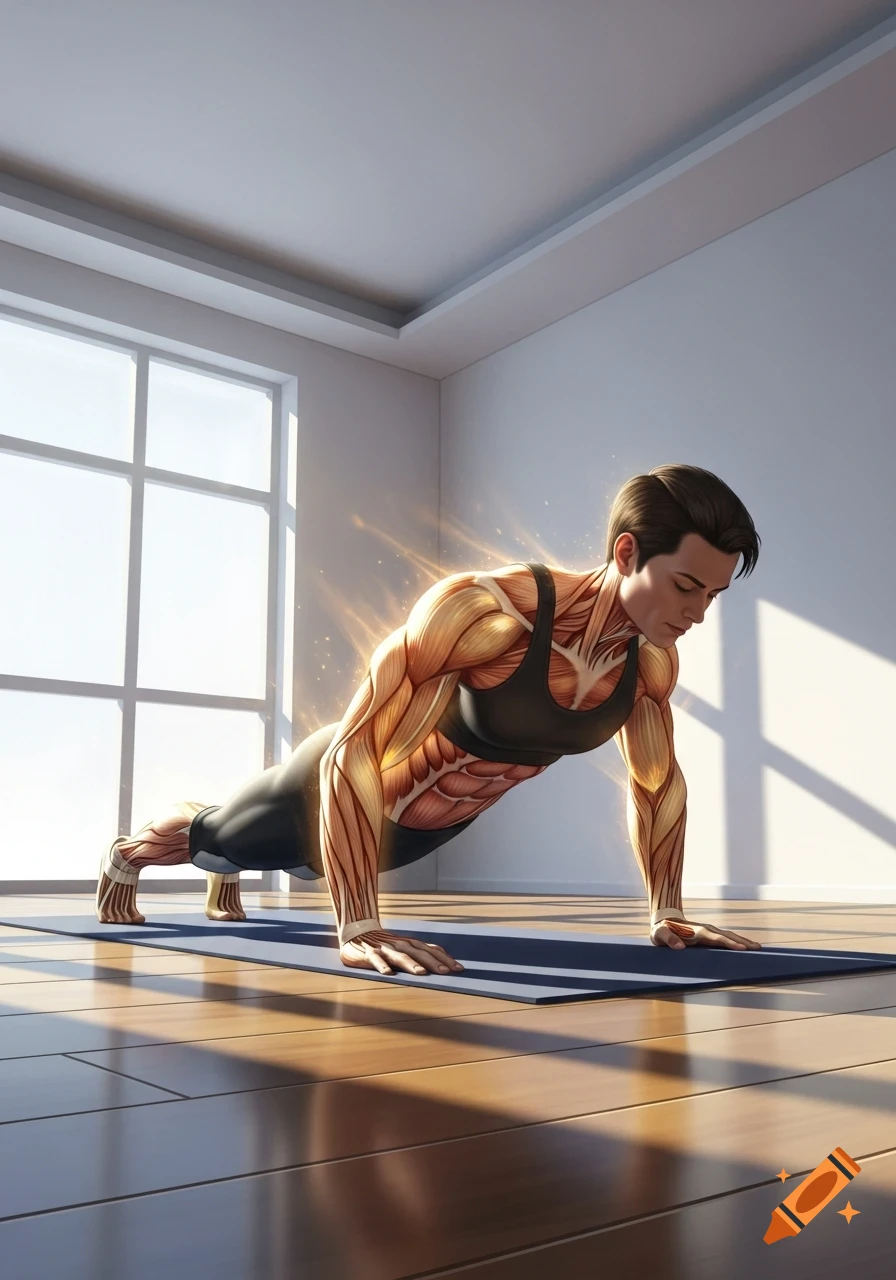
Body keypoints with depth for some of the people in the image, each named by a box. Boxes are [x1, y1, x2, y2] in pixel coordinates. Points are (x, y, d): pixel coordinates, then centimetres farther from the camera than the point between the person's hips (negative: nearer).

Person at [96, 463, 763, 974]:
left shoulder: (654, 661, -21)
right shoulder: (482, 609, -42)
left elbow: (659, 780, -3)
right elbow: (354, 752, -41)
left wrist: (668, 913, -4)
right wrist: (358, 927, -43)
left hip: (435, 823, 6)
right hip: (349, 789, -5)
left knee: (306, 862, 36)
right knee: (218, 834, 26)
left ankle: (228, 879, 71)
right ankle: (126, 857, 61)